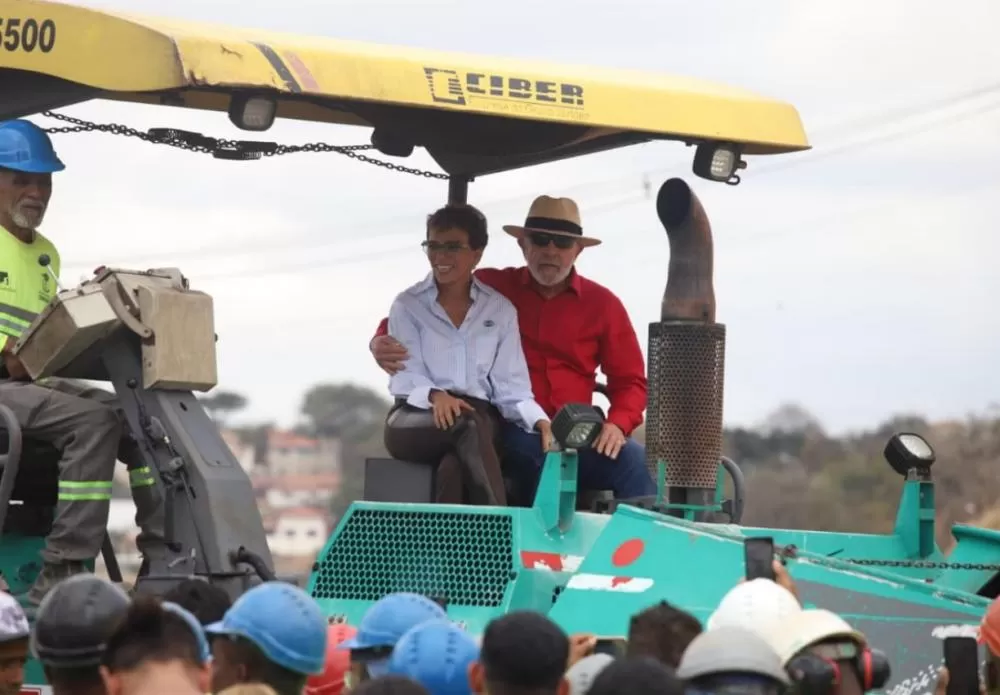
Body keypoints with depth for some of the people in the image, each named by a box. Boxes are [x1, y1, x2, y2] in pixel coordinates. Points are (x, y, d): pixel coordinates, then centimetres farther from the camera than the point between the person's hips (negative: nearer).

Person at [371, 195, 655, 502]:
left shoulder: (603, 304, 13)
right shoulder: (490, 289, 9)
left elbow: (630, 381, 13)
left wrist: (617, 424, -9)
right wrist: (382, 341, -8)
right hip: (507, 431, -2)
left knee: (635, 461, -29)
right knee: (542, 454, -38)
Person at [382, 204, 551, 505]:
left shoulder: (500, 310, 14)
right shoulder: (408, 305, 9)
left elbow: (510, 384, 7)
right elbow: (406, 375, -3)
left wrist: (539, 421, -14)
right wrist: (435, 395, -27)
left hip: (481, 420, 2)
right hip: (416, 419, -1)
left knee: (454, 465, -38)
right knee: (467, 425, -38)